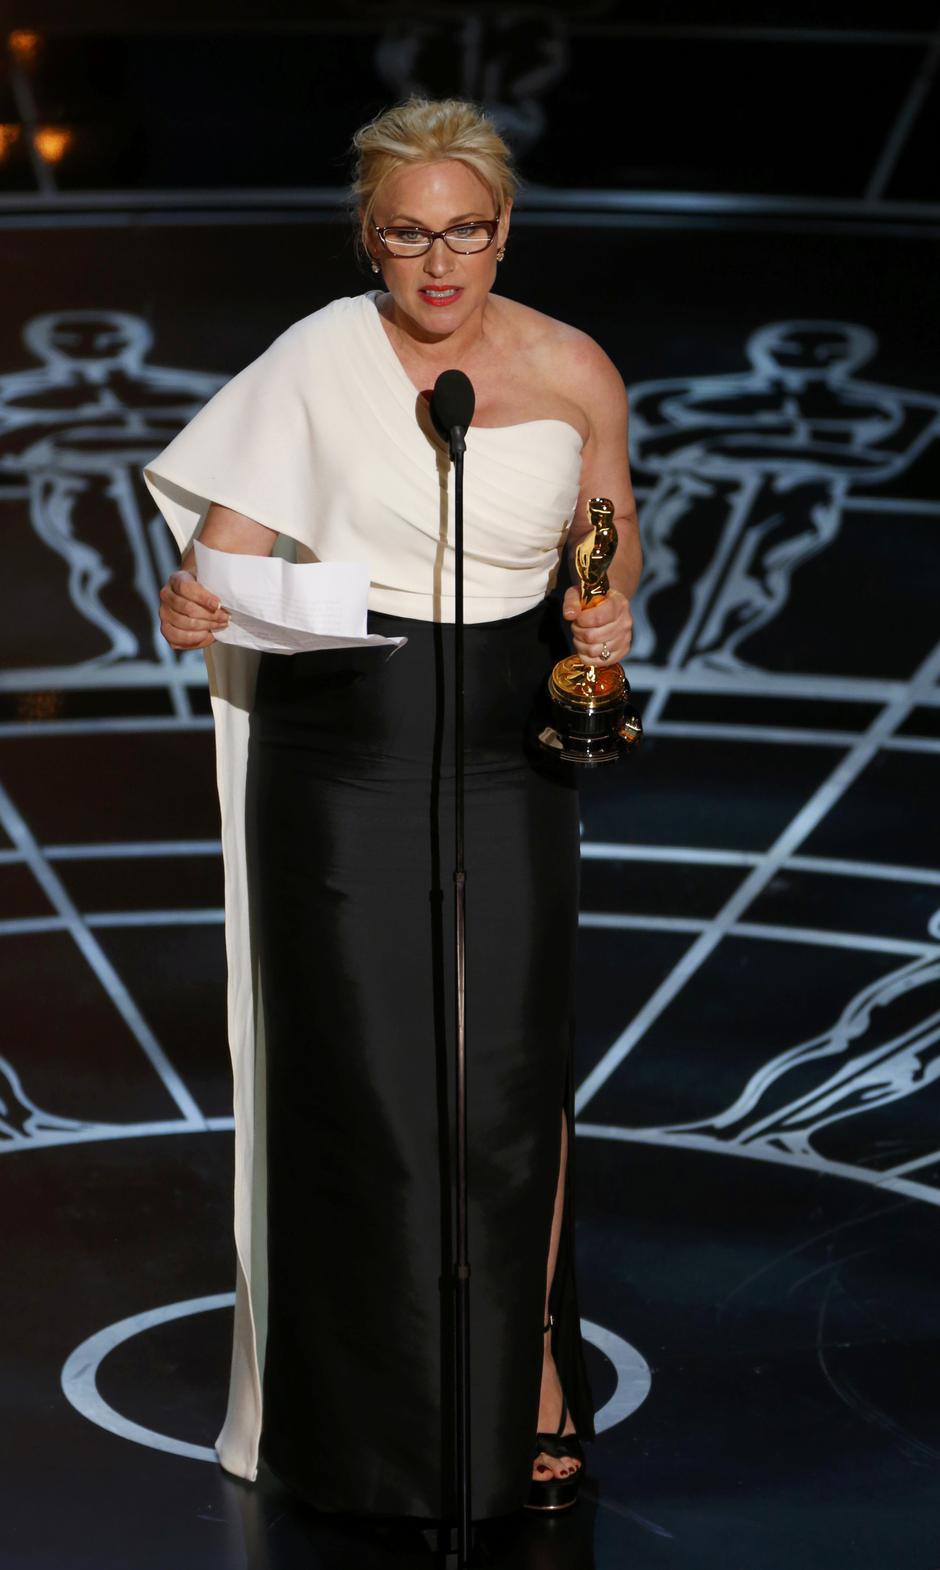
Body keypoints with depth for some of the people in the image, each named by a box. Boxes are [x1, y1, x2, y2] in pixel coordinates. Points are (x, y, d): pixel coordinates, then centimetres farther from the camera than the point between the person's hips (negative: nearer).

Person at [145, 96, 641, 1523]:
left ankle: (532, 1361, 18)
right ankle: (377, 1418, 16)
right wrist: (195, 605, -29)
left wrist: (608, 611, -6)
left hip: (506, 751, 1)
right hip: (338, 748, -1)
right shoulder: (318, 359, -6)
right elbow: (227, 540, -8)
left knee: (510, 1072, -2)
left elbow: (612, 535, 14)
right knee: (358, 1072, 2)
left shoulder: (572, 374, -1)